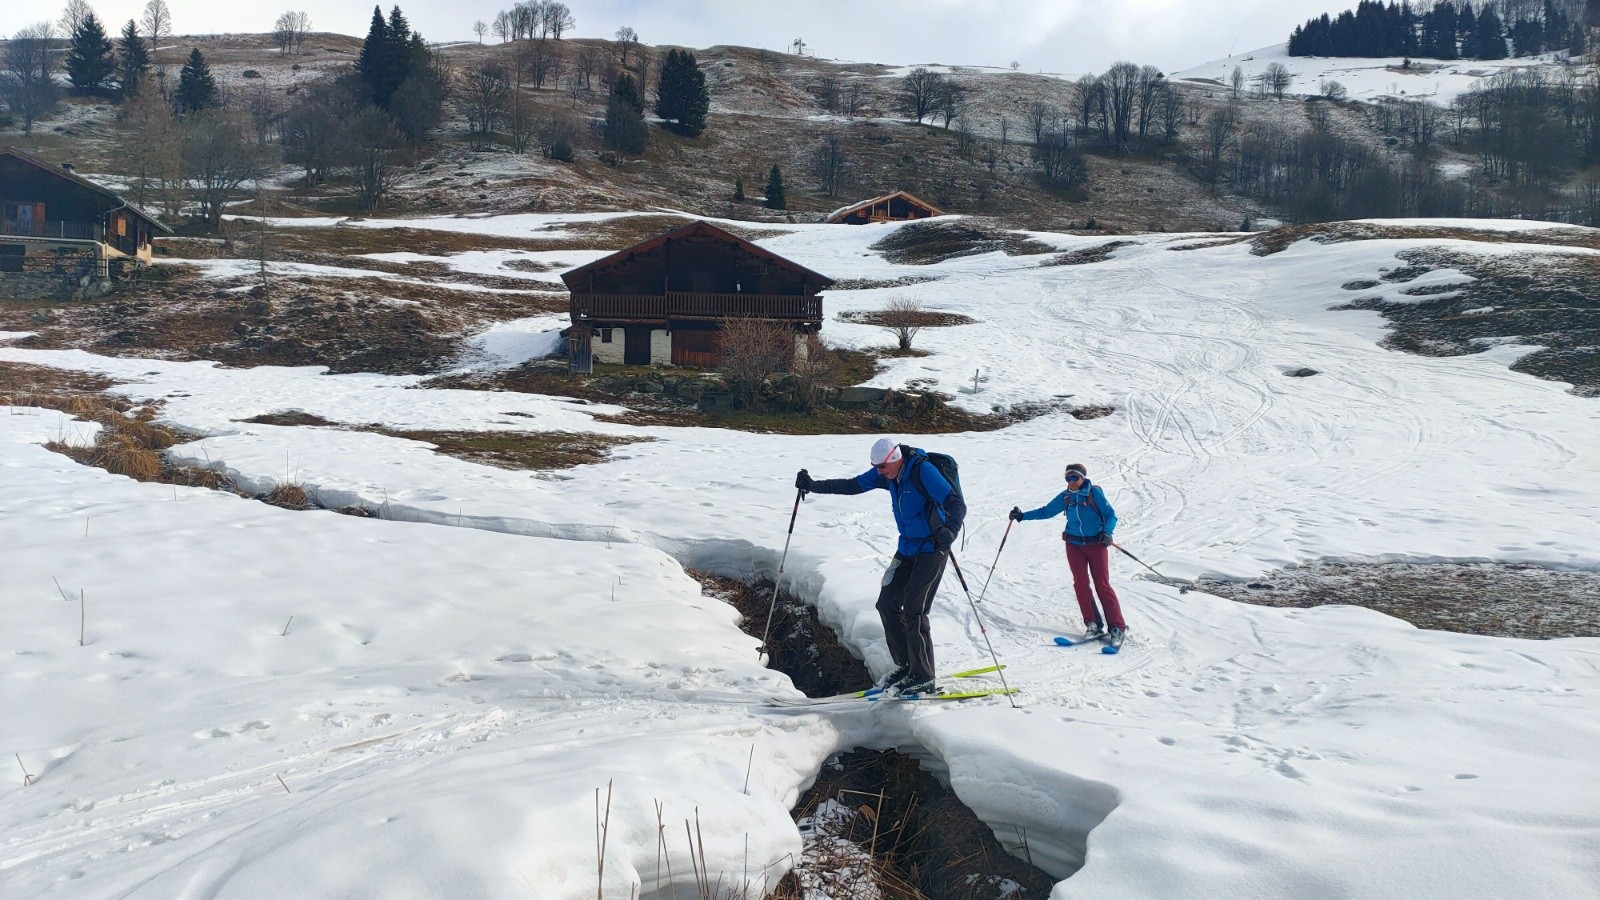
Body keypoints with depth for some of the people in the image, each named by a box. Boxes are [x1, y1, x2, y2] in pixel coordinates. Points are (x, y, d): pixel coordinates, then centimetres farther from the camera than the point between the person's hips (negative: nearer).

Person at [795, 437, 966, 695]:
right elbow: (852, 485, 9)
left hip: (932, 548, -8)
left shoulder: (923, 471, -23)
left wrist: (950, 531, -47)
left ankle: (924, 679, -3)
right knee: (887, 604, 4)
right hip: (907, 547, 8)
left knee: (913, 611, -13)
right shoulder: (887, 473, 0)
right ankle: (905, 666, 17)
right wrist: (813, 485, 1)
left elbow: (957, 504, -28)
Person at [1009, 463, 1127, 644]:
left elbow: (1110, 515, -5)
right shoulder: (1065, 497, 6)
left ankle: (1117, 627, -4)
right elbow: (1046, 511, 16)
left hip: (1096, 544, -4)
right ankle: (1094, 625, -3)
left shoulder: (1094, 492, -6)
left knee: (1102, 585, -7)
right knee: (1081, 583, -7)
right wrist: (1022, 516, 10)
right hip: (1074, 545, 4)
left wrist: (1107, 532, -22)